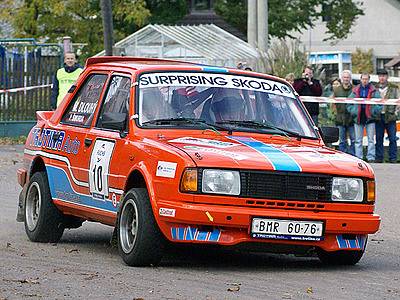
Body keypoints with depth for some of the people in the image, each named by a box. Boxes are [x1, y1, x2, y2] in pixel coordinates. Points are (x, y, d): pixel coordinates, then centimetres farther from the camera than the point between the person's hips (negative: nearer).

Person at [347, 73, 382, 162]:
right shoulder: (355, 91, 6)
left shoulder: (374, 91, 0)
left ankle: (371, 157, 4)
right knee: (358, 140, 5)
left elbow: (379, 104, -2)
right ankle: (358, 157, 9)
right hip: (358, 118, 2)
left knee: (371, 139, 1)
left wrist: (374, 112, -12)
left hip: (370, 118, -2)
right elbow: (349, 103, 9)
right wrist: (353, 112, -4)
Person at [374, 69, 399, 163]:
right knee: (379, 138, 4)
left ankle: (393, 158, 3)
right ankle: (379, 158, 9)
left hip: (390, 116, -1)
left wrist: (395, 112, -4)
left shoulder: (394, 88, 7)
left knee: (392, 138, -2)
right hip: (378, 116, 1)